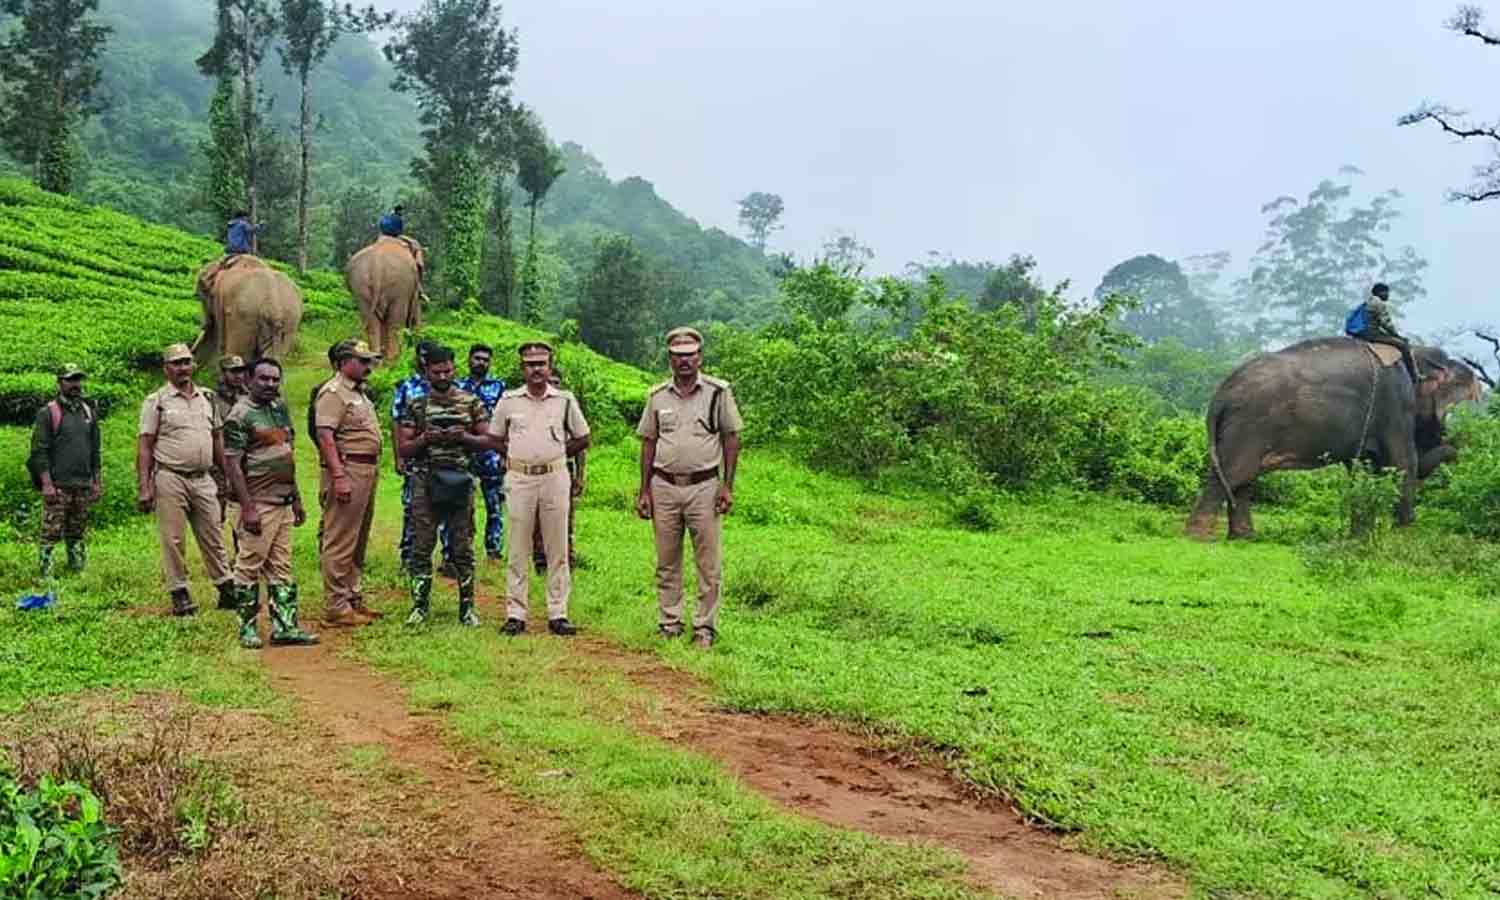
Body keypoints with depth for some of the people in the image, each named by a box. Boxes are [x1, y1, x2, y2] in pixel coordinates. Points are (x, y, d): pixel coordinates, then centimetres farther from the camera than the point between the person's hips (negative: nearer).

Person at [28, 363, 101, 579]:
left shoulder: (89, 412, 13)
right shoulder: (47, 413, -3)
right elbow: (39, 451, -7)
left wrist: (97, 481, 13)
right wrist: (46, 483, -14)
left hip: (83, 487, 5)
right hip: (57, 487, -5)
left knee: (77, 535, 12)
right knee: (51, 534, -6)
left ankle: (78, 569, 19)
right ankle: (46, 575, -1)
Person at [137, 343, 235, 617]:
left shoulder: (207, 397, 13)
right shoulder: (156, 401, 0)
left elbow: (218, 439, 19)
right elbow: (144, 446, -3)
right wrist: (144, 488, -10)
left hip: (203, 479, 4)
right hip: (170, 479, -4)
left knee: (213, 537, 8)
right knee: (172, 539, 0)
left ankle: (227, 589, 14)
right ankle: (179, 594, 7)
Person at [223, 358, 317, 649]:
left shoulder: (280, 408, 15)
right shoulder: (240, 415, -9)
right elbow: (232, 464, -14)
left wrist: (297, 499, 18)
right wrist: (248, 507, -19)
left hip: (284, 502, 8)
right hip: (259, 502, -8)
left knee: (281, 567, 10)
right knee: (249, 565, -1)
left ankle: (285, 627, 14)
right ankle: (247, 629, 8)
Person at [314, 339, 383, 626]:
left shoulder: (360, 393, 20)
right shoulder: (333, 392, -10)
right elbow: (325, 435, -19)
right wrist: (338, 476, -26)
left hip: (368, 471, 10)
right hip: (347, 470, -10)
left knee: (358, 542, 15)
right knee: (340, 543, -6)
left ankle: (354, 599, 24)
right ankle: (336, 608, -3)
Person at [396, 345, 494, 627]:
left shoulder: (471, 402, 6)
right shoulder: (415, 406, 7)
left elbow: (489, 441, 6)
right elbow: (403, 448, 6)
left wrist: (463, 437, -12)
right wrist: (425, 439, -12)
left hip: (460, 481, 0)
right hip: (425, 480, 1)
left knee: (463, 548, 3)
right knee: (421, 547, 2)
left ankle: (467, 607, 10)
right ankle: (420, 606, 11)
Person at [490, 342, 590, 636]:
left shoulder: (565, 400, 5)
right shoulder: (509, 400, 5)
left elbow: (582, 439, 12)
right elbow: (495, 439, 14)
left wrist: (554, 455, 4)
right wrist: (516, 456, 2)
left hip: (555, 478, 0)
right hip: (519, 479, 0)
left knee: (558, 549, 3)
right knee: (517, 549, 2)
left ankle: (558, 614, 8)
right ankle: (515, 614, 8)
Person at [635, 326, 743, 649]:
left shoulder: (718, 392, 0)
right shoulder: (657, 395, 8)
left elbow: (731, 438, 1)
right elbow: (648, 442, 11)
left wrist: (727, 486, -5)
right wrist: (644, 491, 7)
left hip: (703, 486, -3)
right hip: (664, 486, 3)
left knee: (708, 564, 0)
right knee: (666, 563, 9)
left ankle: (705, 627, 8)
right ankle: (669, 624, 19)